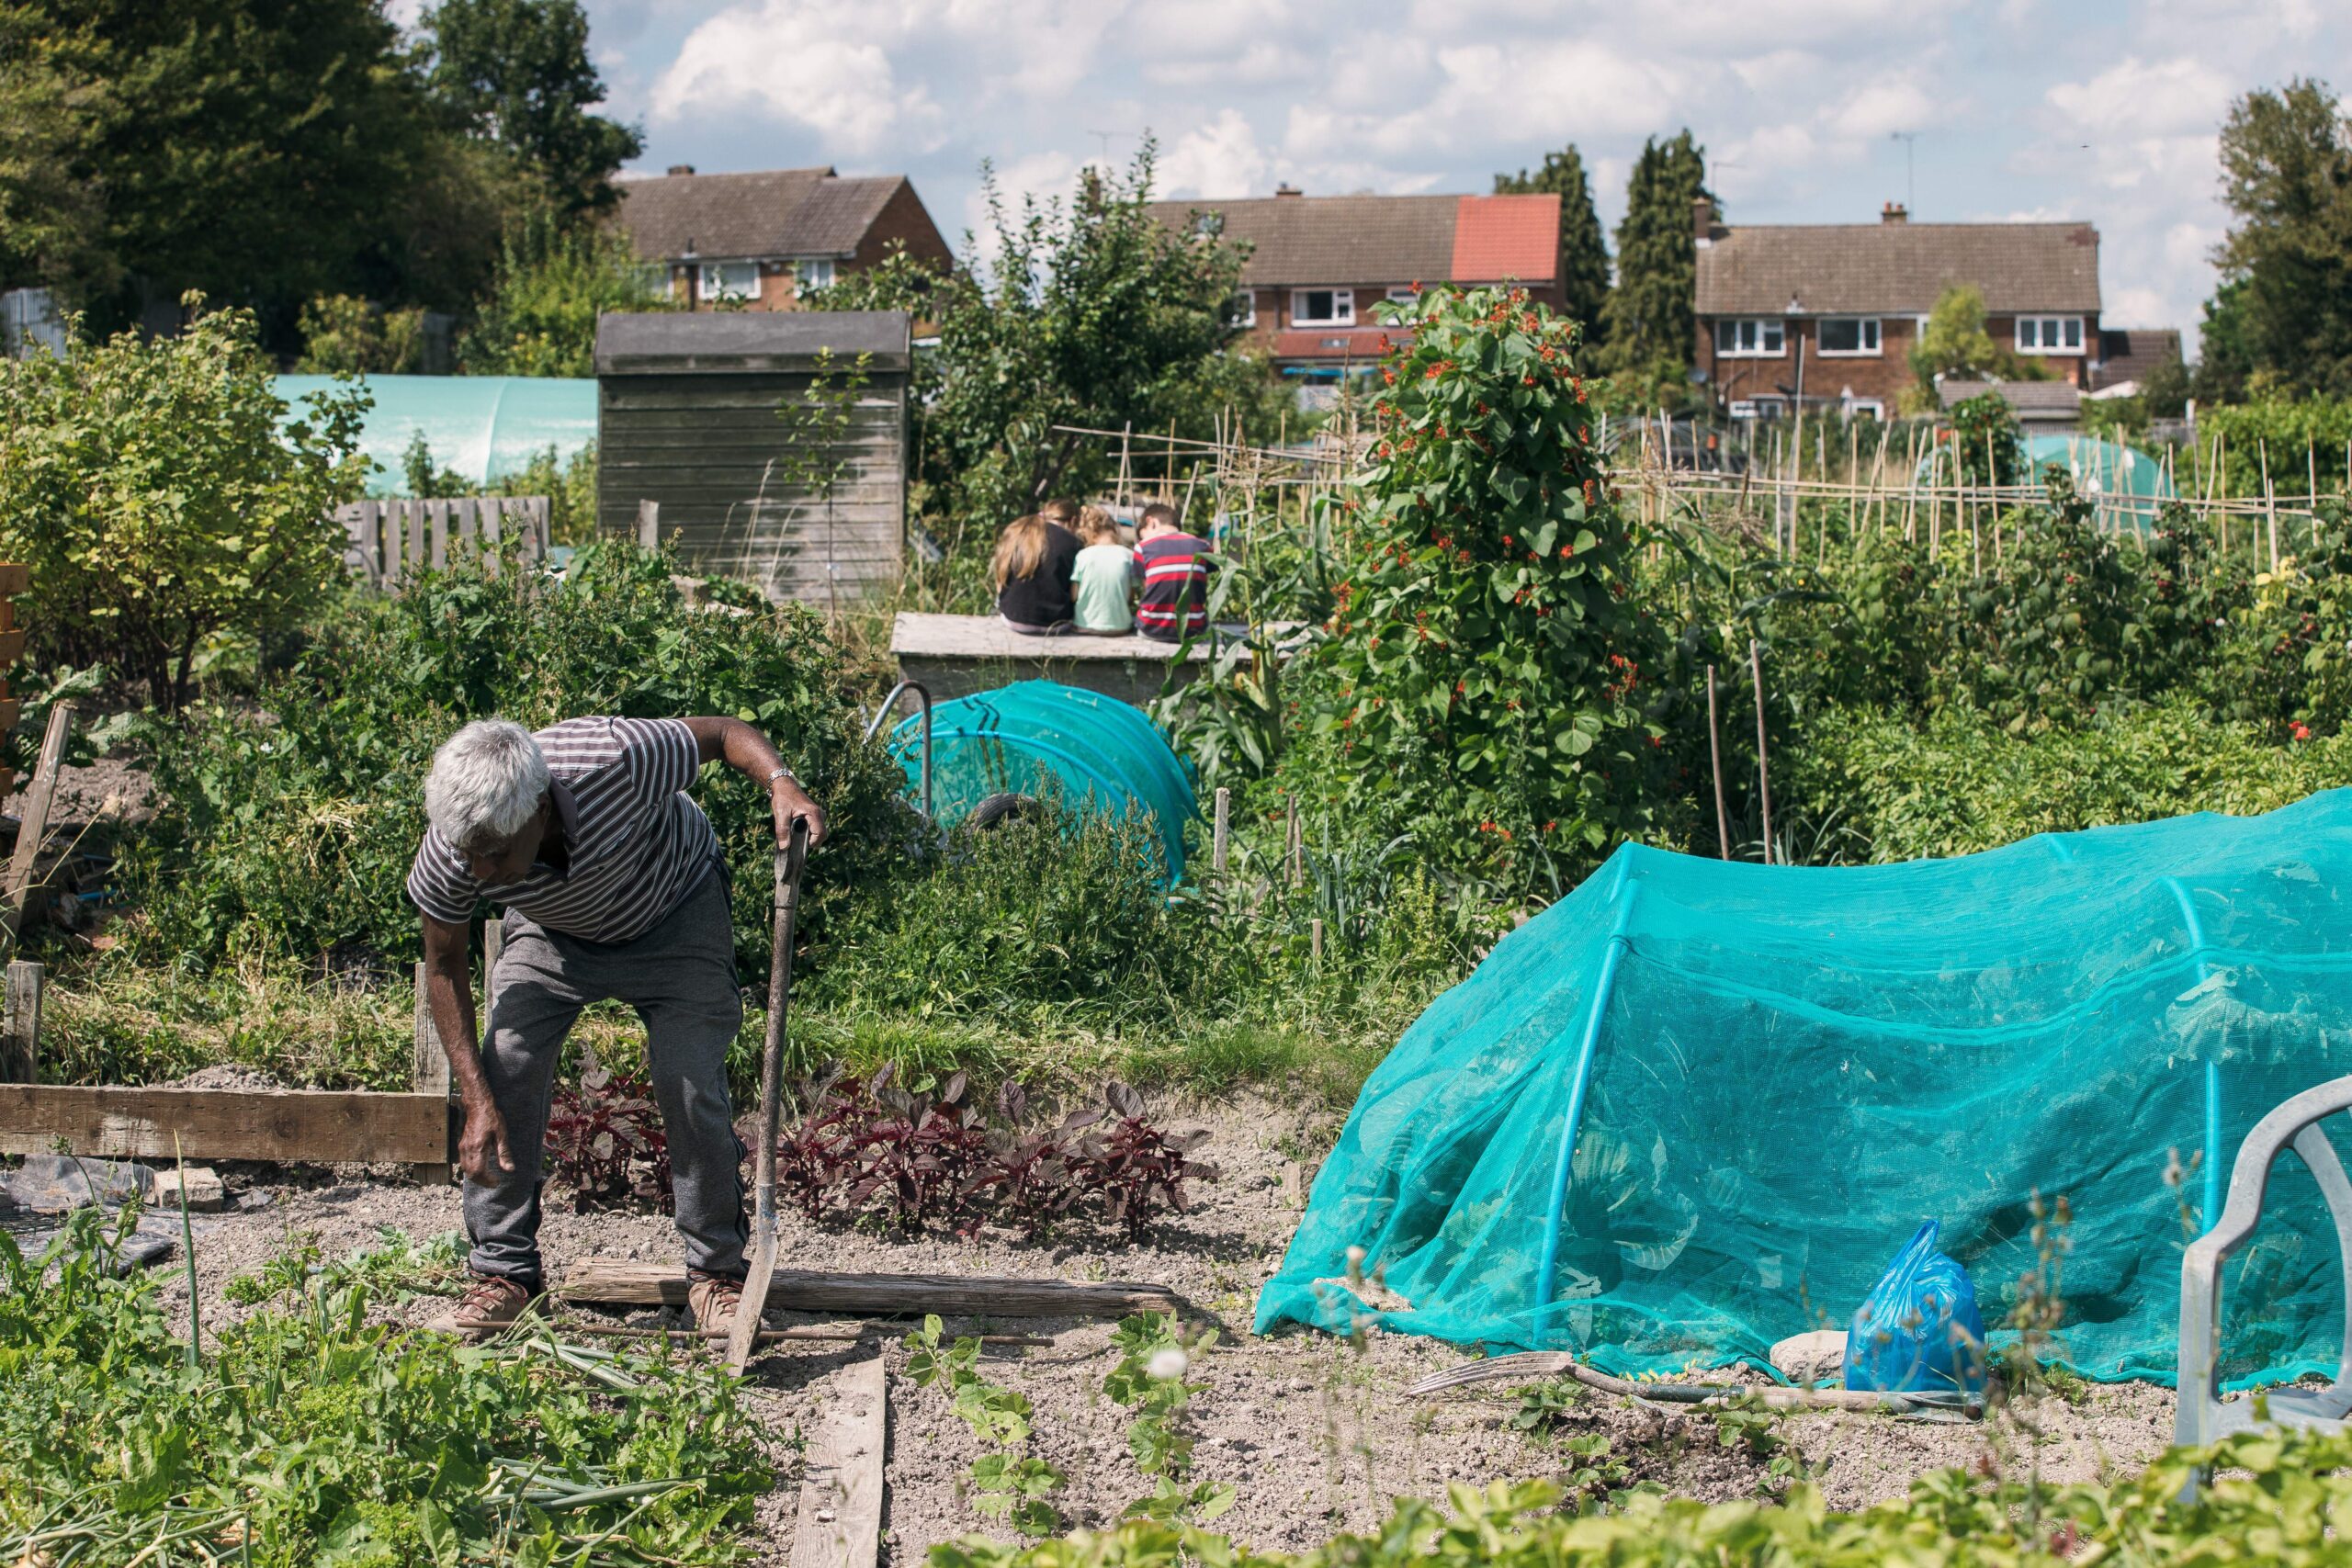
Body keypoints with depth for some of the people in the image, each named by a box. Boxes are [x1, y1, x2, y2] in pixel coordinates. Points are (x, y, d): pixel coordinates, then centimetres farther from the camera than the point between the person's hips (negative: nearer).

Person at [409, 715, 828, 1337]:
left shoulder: (615, 760, -42)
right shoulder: (447, 855, -32)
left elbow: (724, 732, -23)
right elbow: (445, 968, -15)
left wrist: (782, 783, -43)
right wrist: (477, 1104, -20)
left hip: (674, 910, -2)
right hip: (551, 930, 2)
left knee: (692, 1087, -15)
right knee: (505, 1078, -14)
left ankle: (717, 1270, 3)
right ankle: (505, 1272, 1)